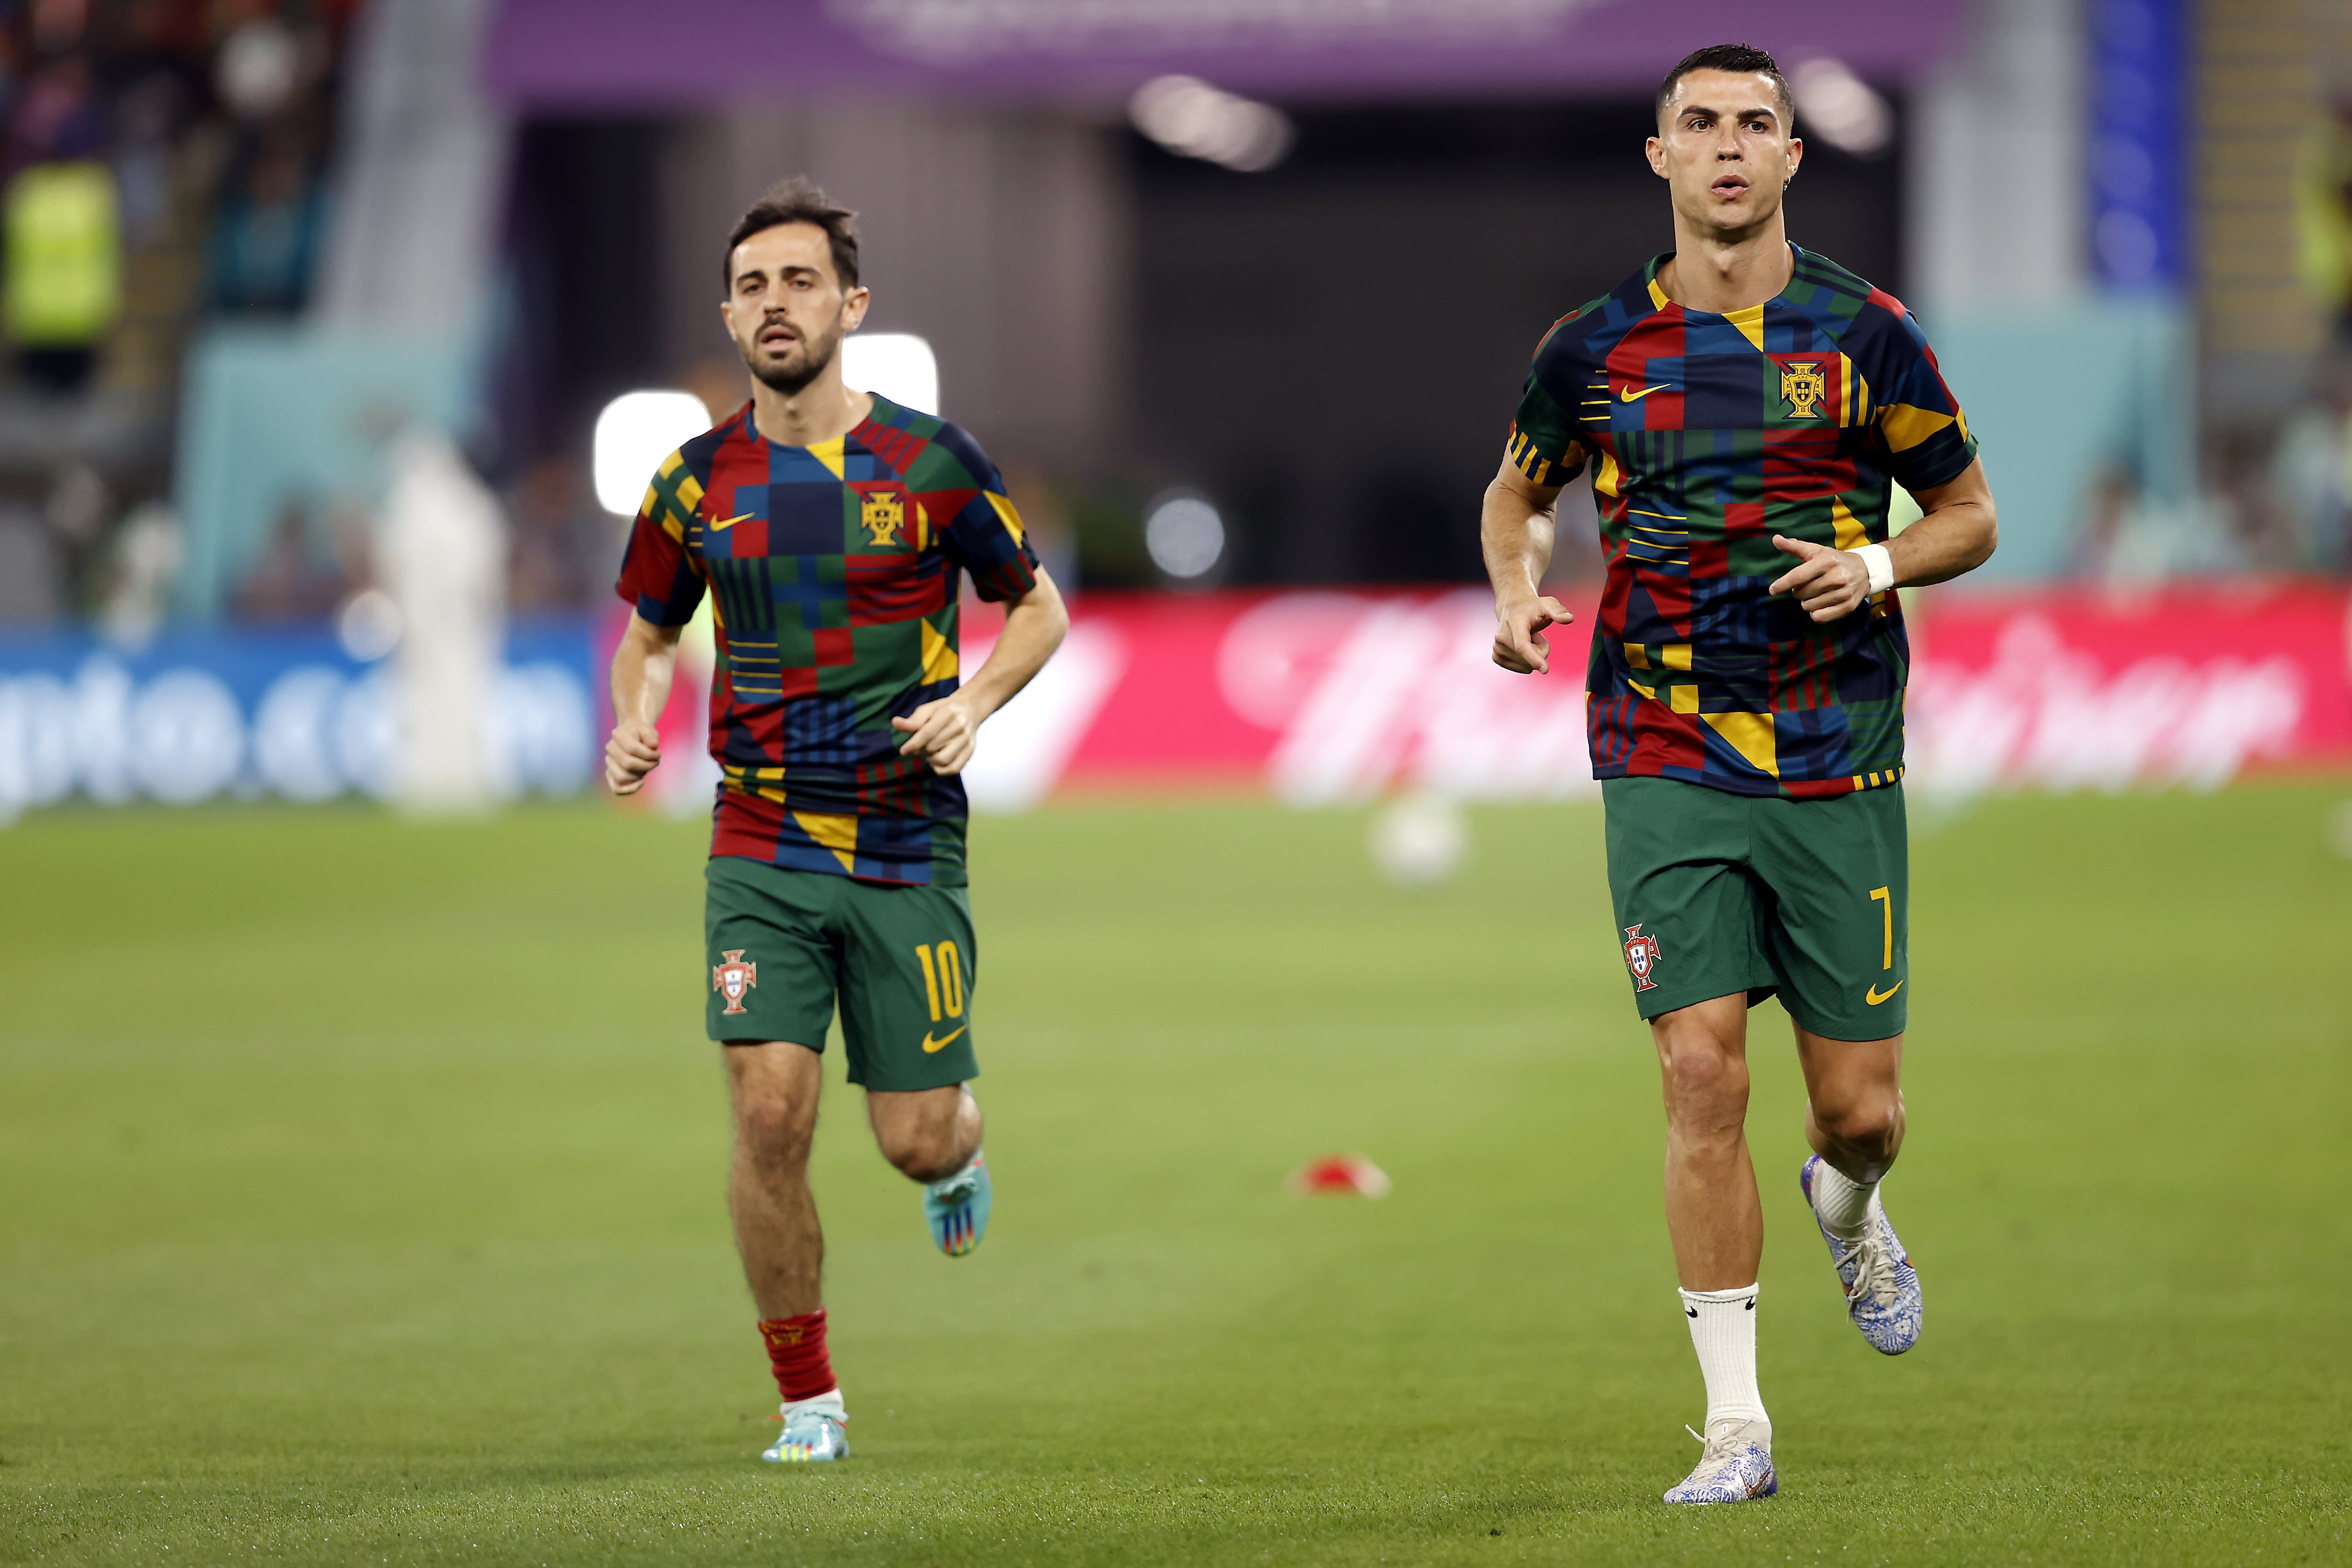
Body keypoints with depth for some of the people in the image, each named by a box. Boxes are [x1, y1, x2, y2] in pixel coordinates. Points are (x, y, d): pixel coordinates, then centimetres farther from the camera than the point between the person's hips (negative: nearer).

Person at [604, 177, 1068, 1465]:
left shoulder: (929, 463, -4)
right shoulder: (698, 480, 3)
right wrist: (632, 723, -3)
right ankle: (807, 1399, 3)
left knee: (913, 1141, 1)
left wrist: (972, 705, -10)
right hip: (761, 848, 1)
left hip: (907, 847, -1)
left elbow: (1037, 605, 8)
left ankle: (963, 1139, 42)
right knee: (770, 1117, -12)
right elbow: (649, 632, 18)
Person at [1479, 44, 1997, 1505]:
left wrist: (1880, 565, -10)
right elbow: (1518, 492, 22)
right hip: (1666, 766, 0)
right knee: (1703, 1073, -11)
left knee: (1859, 1105, 2)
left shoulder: (1863, 332, 1)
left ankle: (1852, 1215, 41)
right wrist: (1517, 590, 1)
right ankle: (1736, 1426, -5)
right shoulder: (1594, 349, 4)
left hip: (1840, 767, 0)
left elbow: (1970, 515, 10)